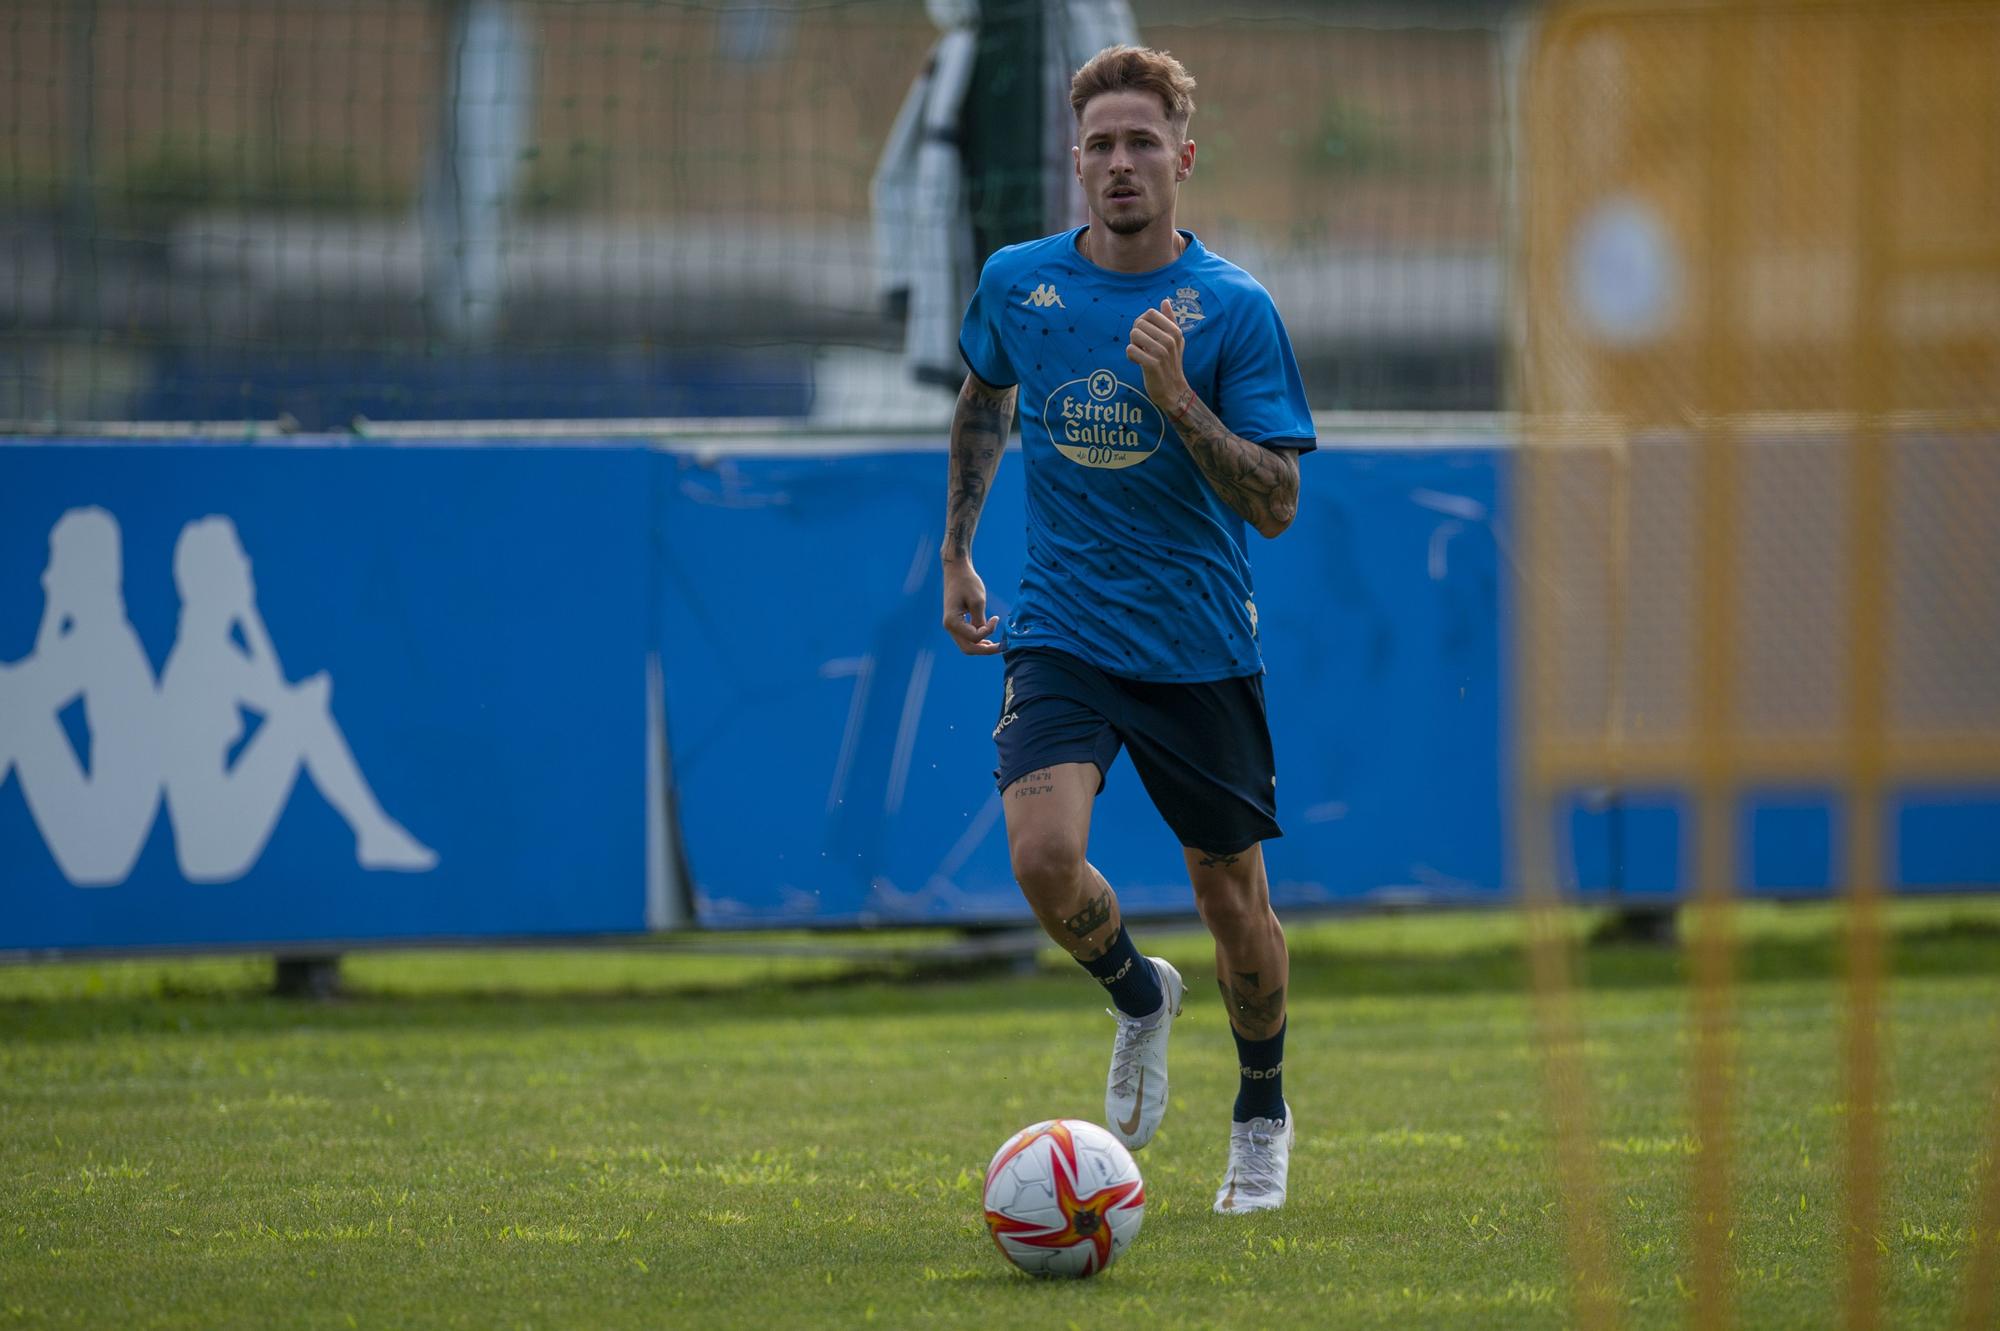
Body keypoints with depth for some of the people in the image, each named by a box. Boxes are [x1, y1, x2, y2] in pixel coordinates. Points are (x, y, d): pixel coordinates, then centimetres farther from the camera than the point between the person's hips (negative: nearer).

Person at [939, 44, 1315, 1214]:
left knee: (1234, 900, 7)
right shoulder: (1017, 282, 0)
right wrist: (957, 554, 21)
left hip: (1201, 648, -1)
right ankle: (1139, 996, 11)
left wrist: (1177, 401, -24)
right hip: (1061, 628, 1)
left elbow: (1276, 505, -11)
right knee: (1046, 855, -22)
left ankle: (1263, 1117, 34)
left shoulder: (1233, 310, -8)